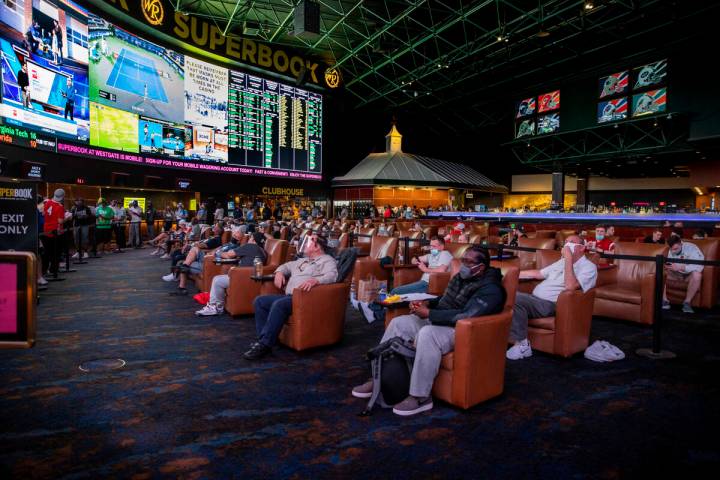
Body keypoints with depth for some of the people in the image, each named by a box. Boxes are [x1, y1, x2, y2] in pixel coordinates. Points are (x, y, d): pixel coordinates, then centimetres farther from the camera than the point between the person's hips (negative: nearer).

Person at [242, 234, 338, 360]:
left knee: (279, 304, -33)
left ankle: (265, 344, -27)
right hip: (289, 296, 9)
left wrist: (315, 280, -35)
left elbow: (332, 275, -17)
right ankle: (263, 339, -7)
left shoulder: (327, 260, 2)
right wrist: (279, 272, 15)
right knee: (259, 301, -2)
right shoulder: (303, 261, 29)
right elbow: (286, 266, 39)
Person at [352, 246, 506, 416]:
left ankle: (421, 397, -26)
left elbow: (466, 316, -28)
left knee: (427, 334, -37)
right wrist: (426, 303, 2)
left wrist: (429, 313, -25)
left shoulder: (490, 289, -17)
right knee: (399, 323, -3)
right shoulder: (461, 277, 11)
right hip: (439, 321, 9)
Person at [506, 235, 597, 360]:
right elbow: (538, 274, 30)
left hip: (550, 304, -8)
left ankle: (522, 345, -21)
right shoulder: (562, 262, 25)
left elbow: (570, 286, -20)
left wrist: (568, 259, -17)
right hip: (534, 298, 8)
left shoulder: (588, 267, -2)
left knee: (514, 298, -32)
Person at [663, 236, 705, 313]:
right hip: (677, 274, 5)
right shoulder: (671, 251, -2)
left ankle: (687, 302, -26)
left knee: (697, 274, -38)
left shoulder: (692, 248, -19)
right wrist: (668, 267, -24)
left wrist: (680, 267, -39)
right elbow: (670, 266, 1)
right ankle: (664, 300, -16)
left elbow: (699, 267, -30)